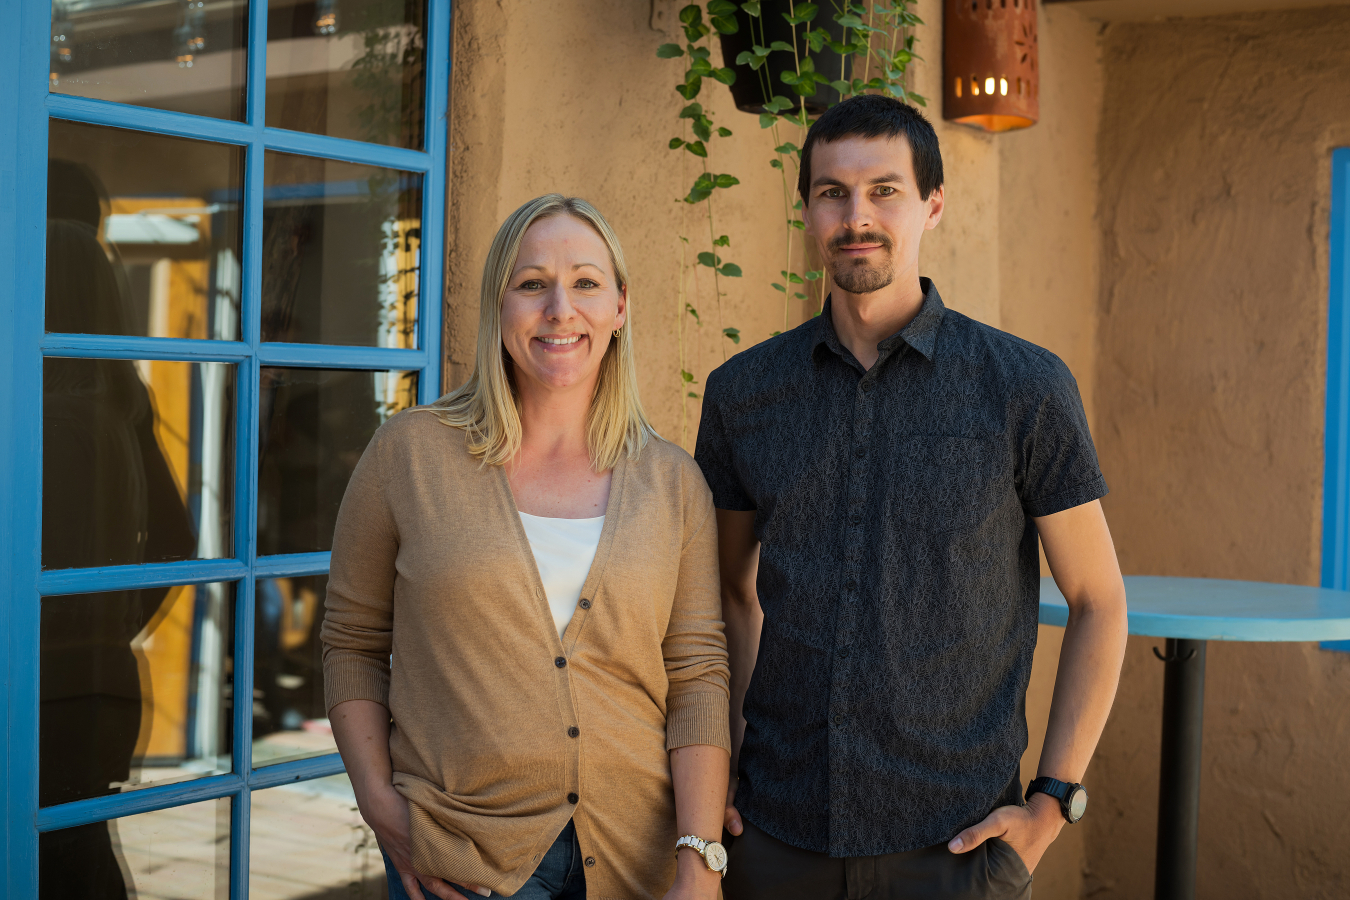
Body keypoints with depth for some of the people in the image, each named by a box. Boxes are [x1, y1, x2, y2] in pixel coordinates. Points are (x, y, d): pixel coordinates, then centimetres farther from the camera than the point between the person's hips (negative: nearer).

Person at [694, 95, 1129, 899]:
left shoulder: (1025, 387, -5)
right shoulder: (743, 393, 3)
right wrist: (719, 769, 6)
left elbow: (1099, 601, 1)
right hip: (777, 833, 2)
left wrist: (1054, 800, -5)